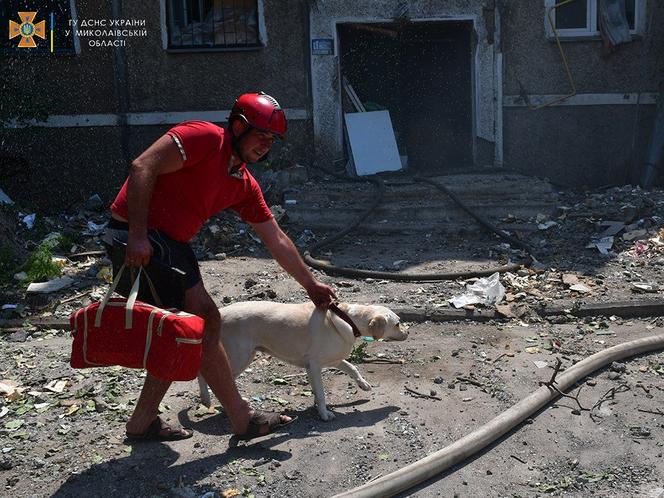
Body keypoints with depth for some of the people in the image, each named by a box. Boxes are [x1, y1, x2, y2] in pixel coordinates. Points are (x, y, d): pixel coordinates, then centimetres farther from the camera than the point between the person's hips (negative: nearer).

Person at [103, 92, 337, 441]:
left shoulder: (245, 185, 12)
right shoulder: (204, 137, -12)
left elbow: (276, 239, 16)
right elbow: (142, 168, -21)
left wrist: (311, 285, 19)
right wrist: (138, 235, -26)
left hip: (169, 243, 10)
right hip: (139, 239, -10)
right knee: (205, 323, -8)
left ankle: (143, 422, 23)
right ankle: (243, 419, 3)